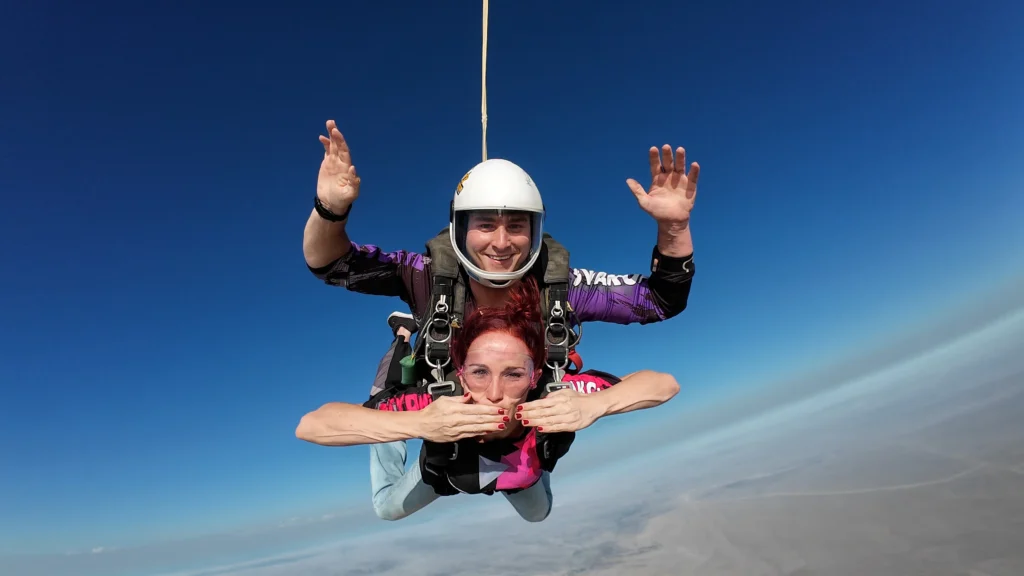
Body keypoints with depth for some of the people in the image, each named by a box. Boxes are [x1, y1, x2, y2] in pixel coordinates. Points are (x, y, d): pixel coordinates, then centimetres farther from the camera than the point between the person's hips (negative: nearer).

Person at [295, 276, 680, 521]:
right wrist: (416, 424, -67)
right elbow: (309, 425, -52)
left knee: (538, 514, 35)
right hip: (445, 469, -1)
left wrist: (593, 406, -62)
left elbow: (666, 384, -42)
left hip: (521, 471, 1)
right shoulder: (439, 405, -47)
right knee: (386, 508, 32)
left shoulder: (549, 397, -45)